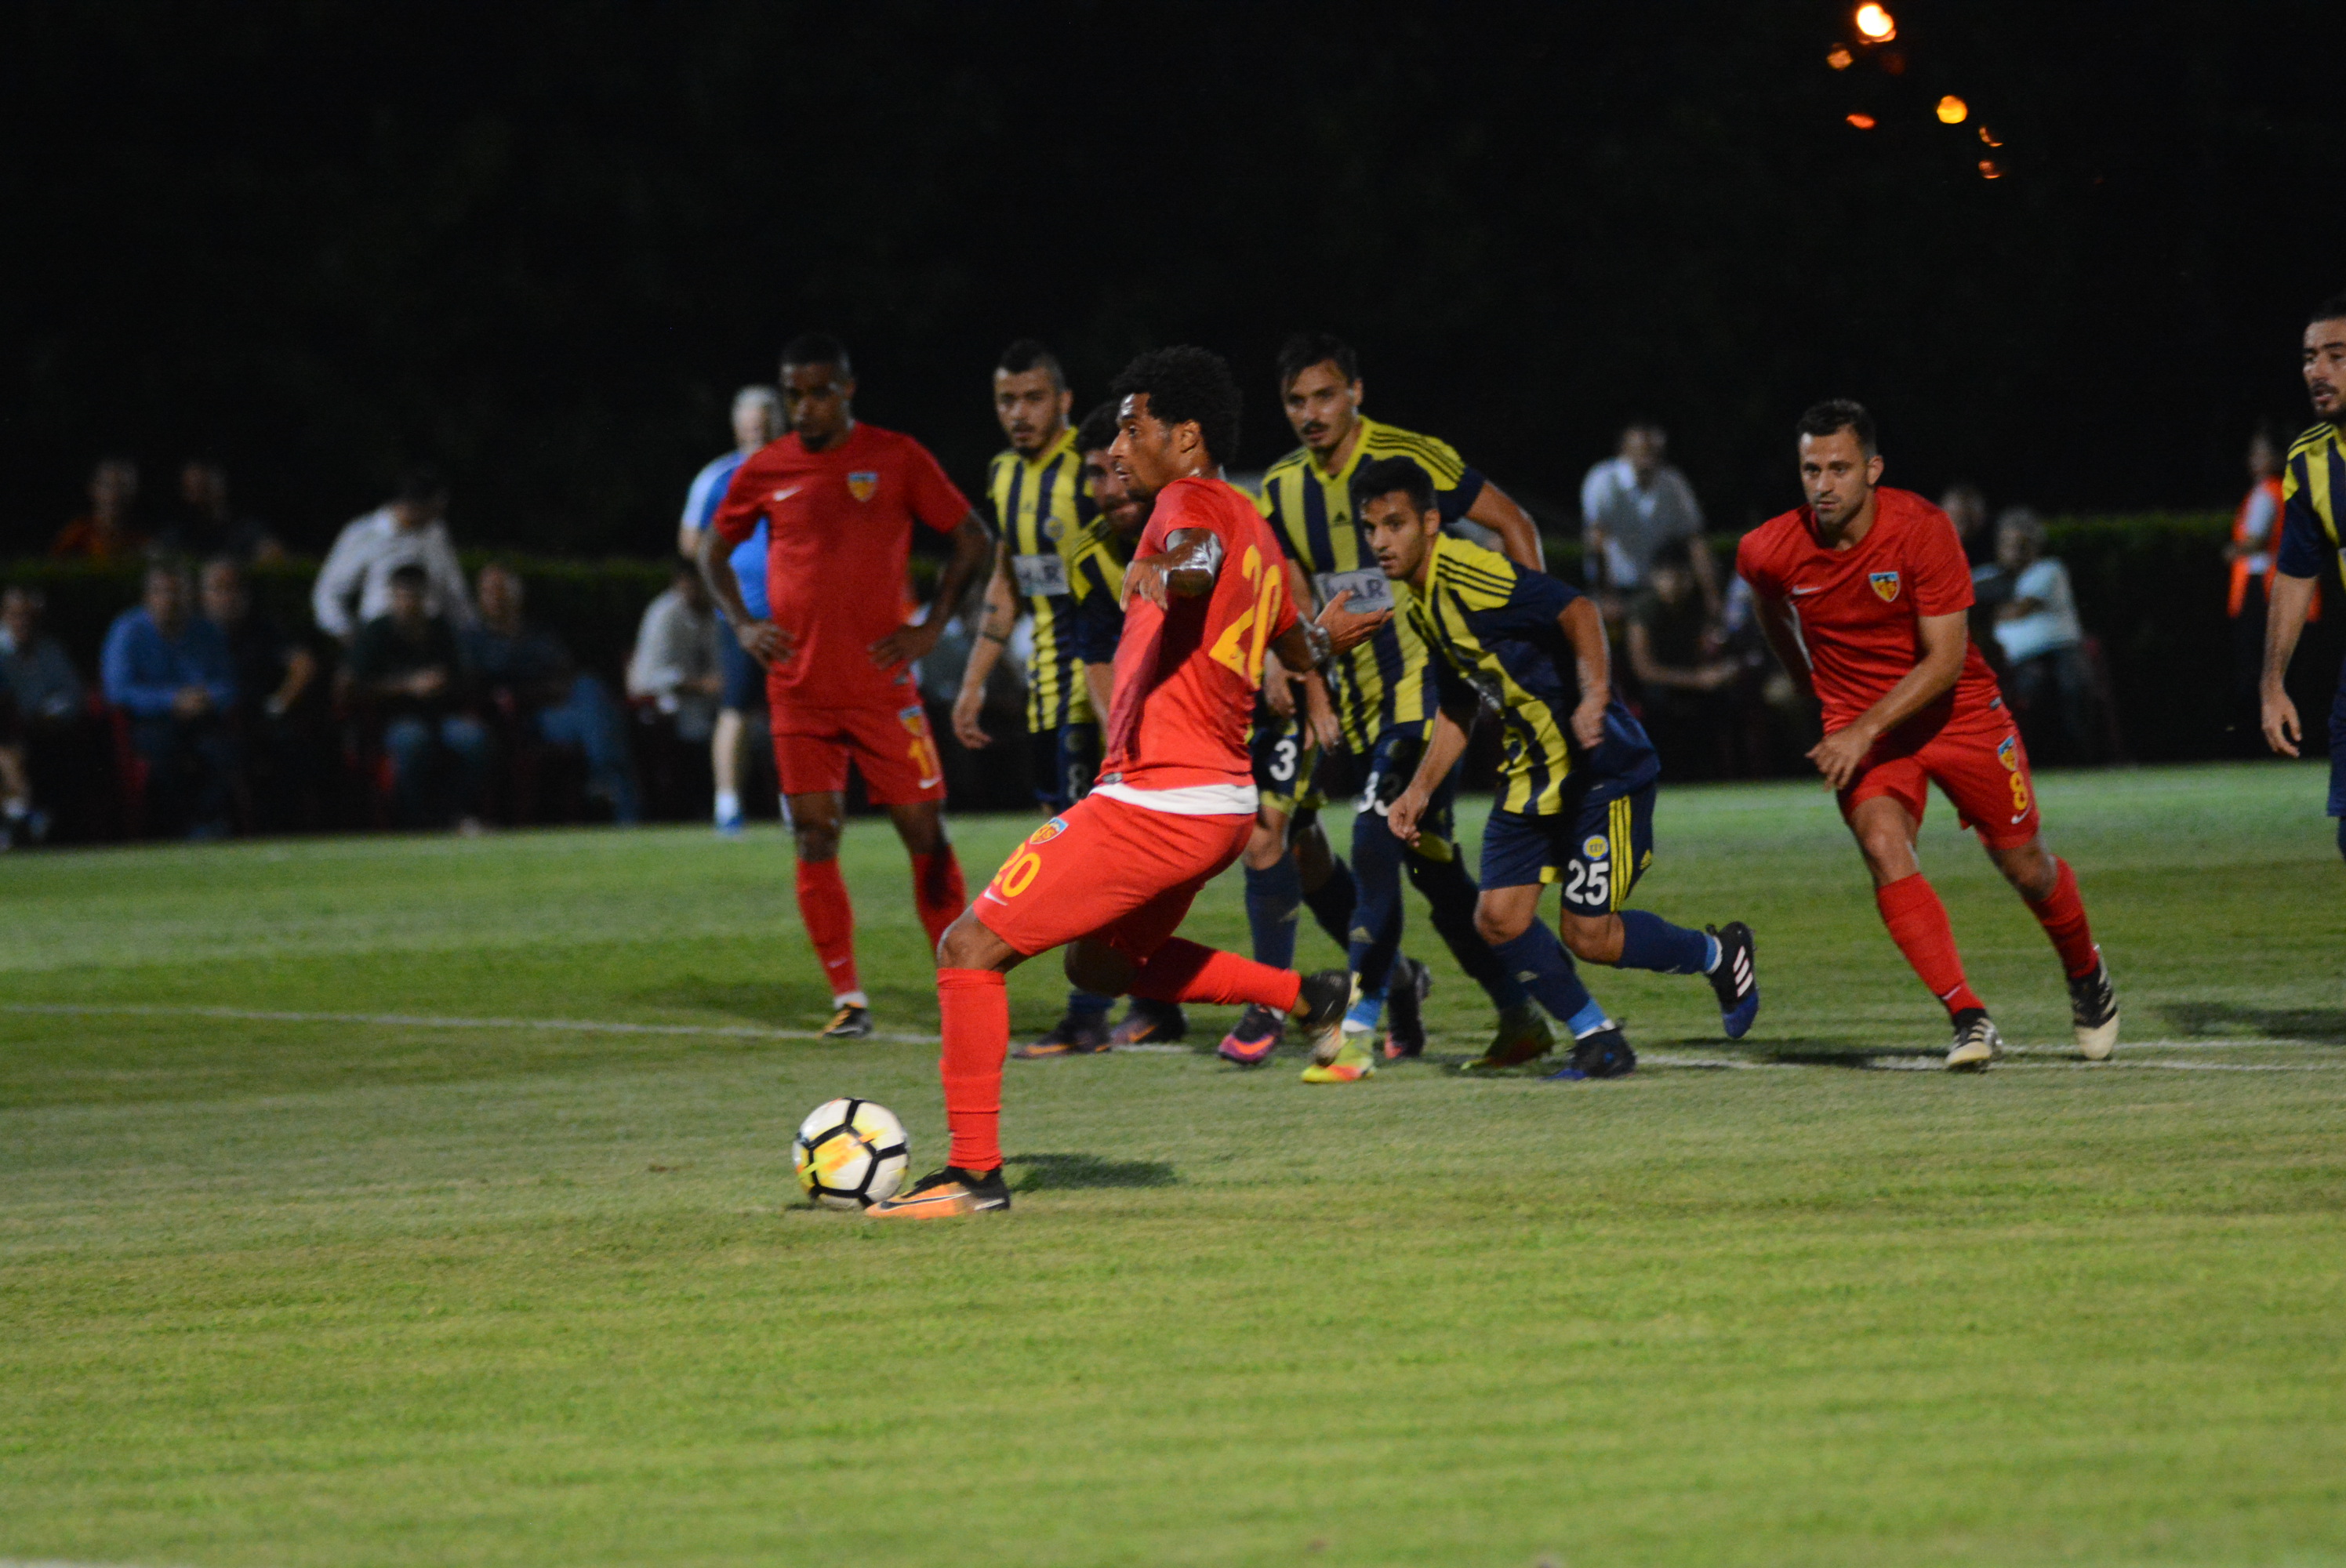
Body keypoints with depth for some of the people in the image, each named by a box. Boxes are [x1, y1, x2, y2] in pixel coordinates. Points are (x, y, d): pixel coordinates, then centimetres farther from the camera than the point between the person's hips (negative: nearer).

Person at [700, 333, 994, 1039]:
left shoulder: (897, 458, 0)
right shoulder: (765, 472, 6)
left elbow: (973, 540, 6)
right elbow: (713, 550, 21)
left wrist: (931, 626, -2)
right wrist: (742, 622, 5)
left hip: (882, 684, -2)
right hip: (799, 689, 2)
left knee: (923, 829, -4)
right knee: (815, 836, -3)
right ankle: (847, 999, 4)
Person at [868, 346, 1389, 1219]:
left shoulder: (1194, 501, -9)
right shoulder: (1254, 528, 18)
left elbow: (1200, 556, -35)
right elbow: (1296, 649, 35)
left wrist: (1165, 571, -59)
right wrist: (1325, 639, 59)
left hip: (1154, 802, -10)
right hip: (1222, 801, 10)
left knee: (969, 949, -10)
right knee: (1100, 961, 30)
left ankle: (975, 1173, -11)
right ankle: (1311, 997, 26)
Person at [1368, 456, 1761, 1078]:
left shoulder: (1467, 573, -20)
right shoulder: (1422, 603, 9)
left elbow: (1577, 612, -31)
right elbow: (1457, 709, 21)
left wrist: (1594, 697, -43)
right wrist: (1421, 788, 13)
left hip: (1602, 770, -9)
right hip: (1531, 773, 9)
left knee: (1587, 934, -7)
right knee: (1499, 918, -3)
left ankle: (1719, 954, 20)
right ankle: (1598, 1040, 13)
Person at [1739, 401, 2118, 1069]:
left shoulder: (1923, 530, -22)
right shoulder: (1768, 552, -13)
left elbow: (1945, 658, -23)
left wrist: (1865, 730, -31)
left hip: (1955, 709, -1)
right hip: (1857, 726, 1)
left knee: (2025, 865, 7)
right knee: (1884, 848, -25)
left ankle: (2087, 977, 39)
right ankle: (1969, 1019, -24)